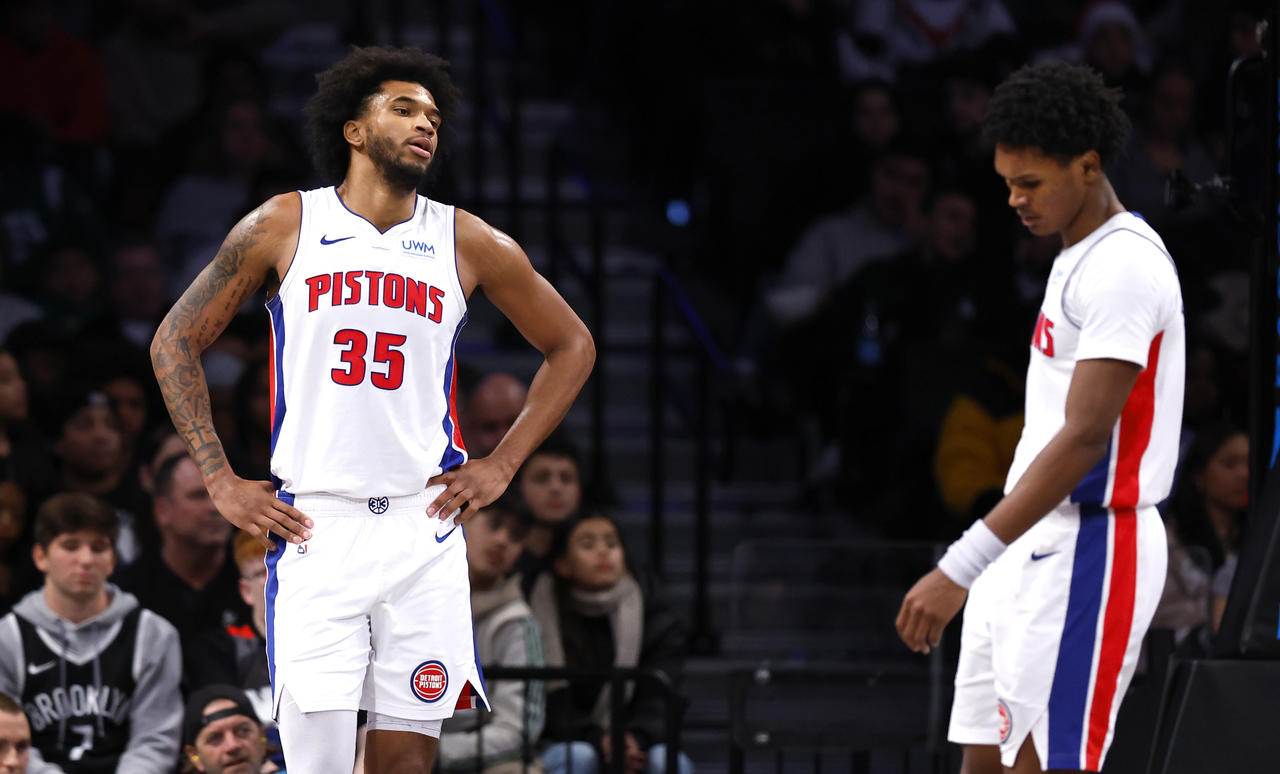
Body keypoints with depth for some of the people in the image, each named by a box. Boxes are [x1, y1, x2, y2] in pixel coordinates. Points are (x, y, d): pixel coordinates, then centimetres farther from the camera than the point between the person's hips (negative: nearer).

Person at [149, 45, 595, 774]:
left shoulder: (468, 243, 8)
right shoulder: (286, 226, 4)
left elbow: (571, 345, 19)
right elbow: (176, 342, 10)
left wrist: (501, 465, 9)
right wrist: (220, 481, 2)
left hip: (423, 531, 2)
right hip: (313, 529, -2)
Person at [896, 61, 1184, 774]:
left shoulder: (1124, 266, -17)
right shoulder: (1078, 257, 16)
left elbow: (1084, 438, -24)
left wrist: (962, 568, -28)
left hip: (1086, 553, -10)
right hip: (1028, 548, 10)